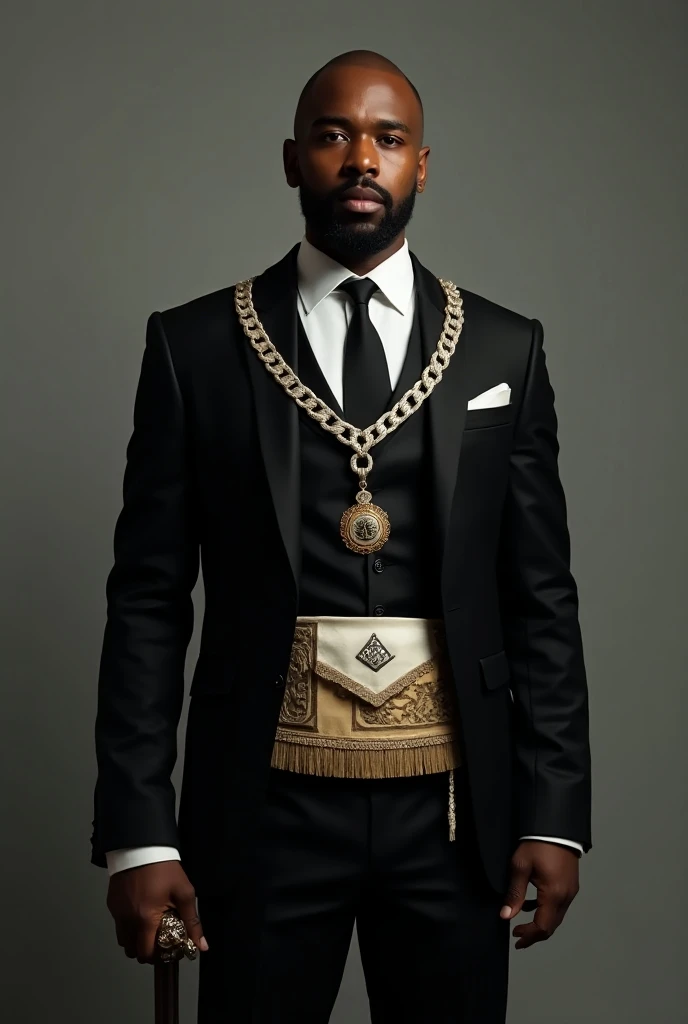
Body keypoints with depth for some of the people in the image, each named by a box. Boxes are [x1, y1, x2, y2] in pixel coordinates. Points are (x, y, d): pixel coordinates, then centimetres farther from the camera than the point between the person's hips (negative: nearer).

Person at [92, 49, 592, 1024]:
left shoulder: (505, 350, 5)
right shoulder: (195, 345, 0)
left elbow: (542, 599, 5)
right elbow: (149, 600, -1)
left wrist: (555, 814, 0)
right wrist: (137, 832, -6)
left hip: (452, 809, 2)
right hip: (264, 809, -1)